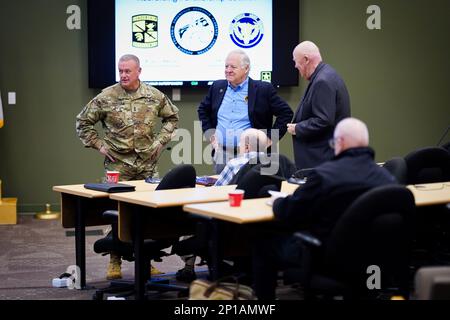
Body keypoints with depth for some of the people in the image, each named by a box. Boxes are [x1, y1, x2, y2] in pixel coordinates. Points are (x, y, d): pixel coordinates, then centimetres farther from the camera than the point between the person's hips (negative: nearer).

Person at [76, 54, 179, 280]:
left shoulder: (155, 96, 4)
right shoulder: (106, 98, -2)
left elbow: (171, 117, 20)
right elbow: (83, 122, 8)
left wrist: (161, 140, 9)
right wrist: (98, 144, 1)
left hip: (147, 163, 2)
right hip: (118, 164, -2)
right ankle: (114, 261, 7)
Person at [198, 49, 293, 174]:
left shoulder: (263, 89, -5)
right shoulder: (217, 87, 9)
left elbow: (286, 112, -3)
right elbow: (203, 109, 24)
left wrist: (270, 138, -7)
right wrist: (209, 133, 13)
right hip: (221, 154, 4)